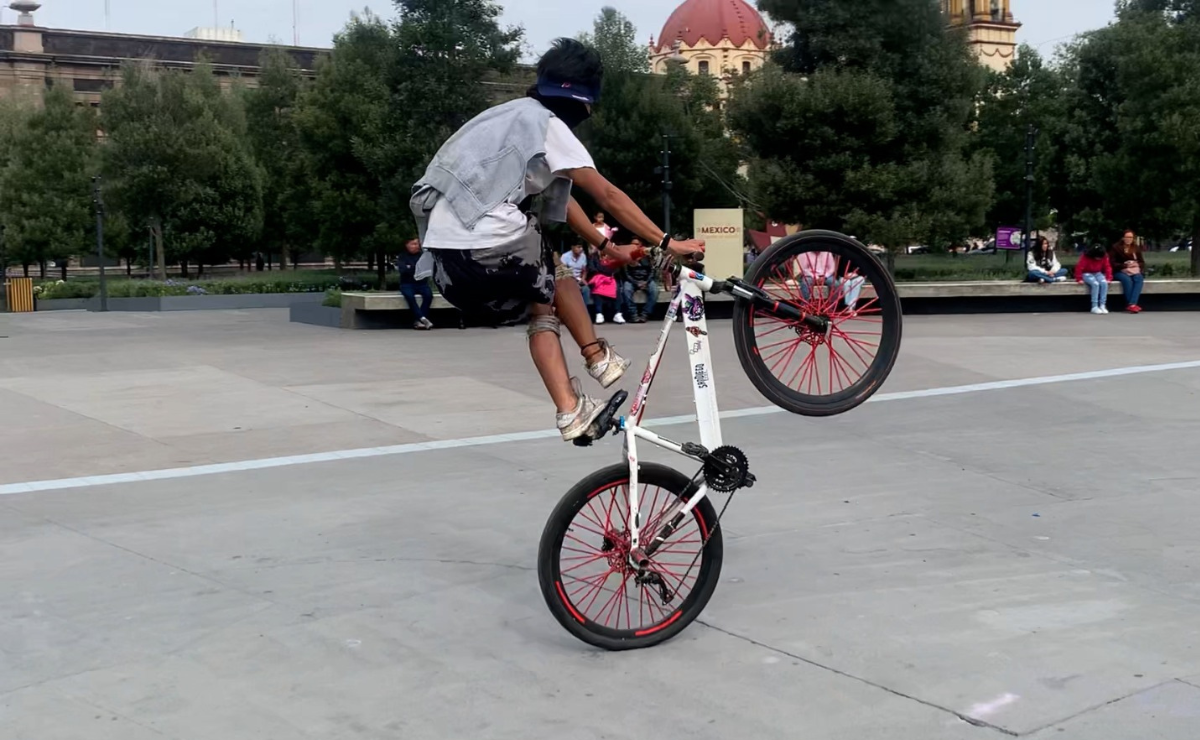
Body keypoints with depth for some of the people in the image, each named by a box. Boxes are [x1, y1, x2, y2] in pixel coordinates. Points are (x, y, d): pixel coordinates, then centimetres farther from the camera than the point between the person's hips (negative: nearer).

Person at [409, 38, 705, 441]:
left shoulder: (515, 118, 26)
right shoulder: (547, 125, 0)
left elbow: (559, 198, 31)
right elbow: (607, 196, -4)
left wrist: (607, 247, 33)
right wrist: (666, 243, -1)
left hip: (442, 251, 7)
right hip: (488, 244, -7)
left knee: (541, 307, 19)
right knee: (557, 273, 22)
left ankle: (571, 409, 11)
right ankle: (598, 358, 30)